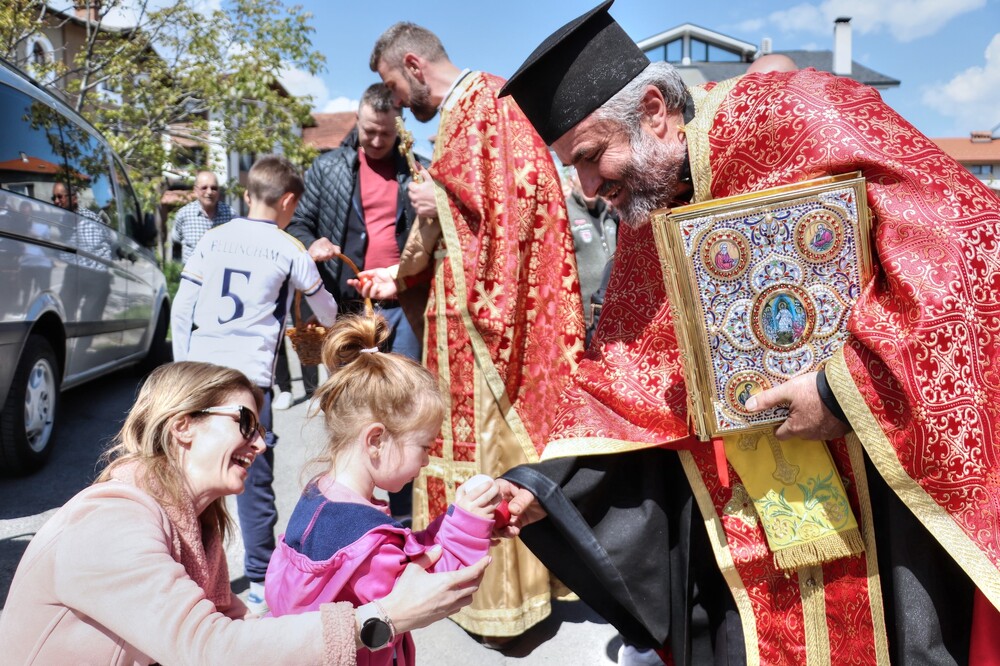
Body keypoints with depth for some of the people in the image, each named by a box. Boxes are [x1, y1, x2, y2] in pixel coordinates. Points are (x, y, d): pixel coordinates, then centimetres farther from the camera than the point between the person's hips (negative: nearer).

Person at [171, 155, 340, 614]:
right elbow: (325, 310, 18)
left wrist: (184, 367, 15)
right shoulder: (290, 250, 2)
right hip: (250, 376, -3)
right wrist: (333, 323, 40)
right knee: (254, 482, 5)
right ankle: (261, 583, 14)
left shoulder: (212, 239, 9)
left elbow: (180, 310, 8)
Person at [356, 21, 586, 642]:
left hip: (493, 310, -9)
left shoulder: (489, 100, -9)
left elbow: (526, 195, -21)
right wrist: (402, 276, 20)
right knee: (466, 437, 14)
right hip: (459, 311, 9)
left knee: (493, 441, -2)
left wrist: (441, 199, -9)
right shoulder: (455, 115, 19)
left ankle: (507, 592, 12)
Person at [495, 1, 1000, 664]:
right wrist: (543, 482, -6)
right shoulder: (643, 216, 2)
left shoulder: (791, 115, -17)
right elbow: (626, 373, 3)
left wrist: (845, 386, -24)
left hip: (895, 458, -5)